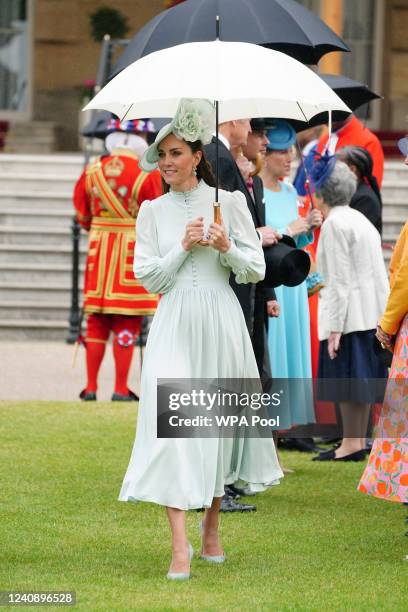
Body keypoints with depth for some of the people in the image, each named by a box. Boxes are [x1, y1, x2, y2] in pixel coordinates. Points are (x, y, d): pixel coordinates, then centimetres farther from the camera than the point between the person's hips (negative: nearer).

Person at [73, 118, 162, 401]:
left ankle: (91, 387, 10)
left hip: (98, 250, 4)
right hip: (134, 252, -4)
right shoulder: (148, 174, -11)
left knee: (97, 322, 10)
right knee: (127, 324, 1)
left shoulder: (92, 171, 2)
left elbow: (83, 217, 9)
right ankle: (121, 389, 0)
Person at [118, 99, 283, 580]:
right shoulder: (153, 211, 7)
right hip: (173, 324, 0)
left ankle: (211, 530, 25)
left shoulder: (228, 202, 3)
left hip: (220, 321, 0)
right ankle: (179, 547, -18)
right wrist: (183, 247, -9)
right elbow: (147, 276, 3)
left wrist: (227, 248, -14)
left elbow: (256, 270, 3)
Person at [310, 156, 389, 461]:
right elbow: (378, 273, 19)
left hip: (349, 314, -9)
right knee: (361, 378, 12)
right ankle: (359, 440, 15)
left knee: (347, 377, -6)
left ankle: (352, 443, -5)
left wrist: (334, 328, -17)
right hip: (373, 312, 9)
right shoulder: (360, 220, 16)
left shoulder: (335, 224, -12)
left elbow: (340, 280, -17)